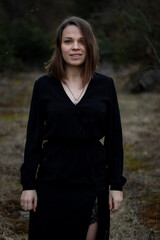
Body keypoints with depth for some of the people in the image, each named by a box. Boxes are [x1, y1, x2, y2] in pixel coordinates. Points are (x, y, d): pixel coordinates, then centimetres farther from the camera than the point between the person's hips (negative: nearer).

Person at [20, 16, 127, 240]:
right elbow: (33, 139, 1)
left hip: (92, 179, 0)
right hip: (52, 180, 0)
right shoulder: (43, 85, -2)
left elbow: (114, 138, 2)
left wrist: (116, 184, 0)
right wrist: (28, 184, -3)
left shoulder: (105, 85, 0)